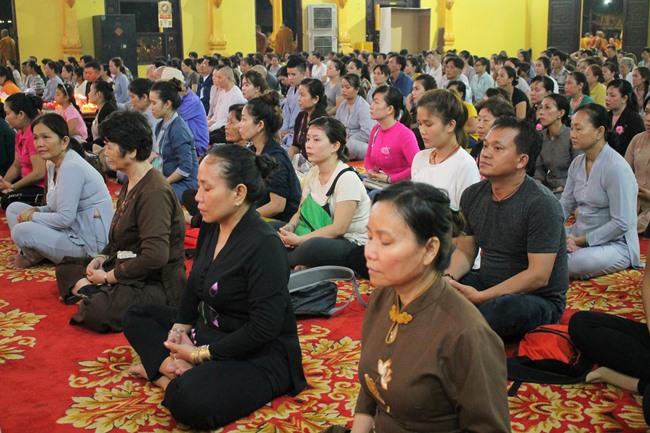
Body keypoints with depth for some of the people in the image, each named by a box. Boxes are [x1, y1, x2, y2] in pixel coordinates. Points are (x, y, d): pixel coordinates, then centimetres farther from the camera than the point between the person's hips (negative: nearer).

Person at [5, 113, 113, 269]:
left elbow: (65, 218, -25)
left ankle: (33, 257, 7)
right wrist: (35, 211, -3)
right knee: (14, 208, 12)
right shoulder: (53, 164, 9)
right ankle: (30, 254, 2)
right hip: (72, 230, 11)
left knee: (21, 231, -25)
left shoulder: (71, 168, -22)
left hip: (88, 243, -11)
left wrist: (31, 216, -11)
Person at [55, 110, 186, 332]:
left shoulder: (154, 191, -21)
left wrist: (109, 277, -16)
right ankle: (93, 294, -9)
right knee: (66, 266, 16)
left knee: (97, 312, -35)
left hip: (159, 283, -11)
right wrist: (103, 257, 3)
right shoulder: (130, 184, 11)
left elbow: (155, 256, -27)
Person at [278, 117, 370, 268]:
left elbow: (339, 228, -22)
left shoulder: (347, 178, -18)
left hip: (353, 243, -8)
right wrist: (289, 227, -14)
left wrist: (299, 239, -24)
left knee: (315, 245, -38)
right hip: (322, 236, 8)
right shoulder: (313, 173, 6)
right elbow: (300, 212, 10)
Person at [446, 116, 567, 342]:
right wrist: (448, 277, -13)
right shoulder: (472, 195, 3)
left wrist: (480, 297, -26)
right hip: (486, 285, 6)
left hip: (538, 299, -5)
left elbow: (538, 276, -22)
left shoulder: (541, 205, -18)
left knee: (504, 308, -39)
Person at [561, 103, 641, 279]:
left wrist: (581, 241, -20)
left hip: (614, 243, -6)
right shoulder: (577, 163, 5)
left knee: (579, 262, -35)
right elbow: (565, 204, 9)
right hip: (580, 234, 7)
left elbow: (622, 224, -21)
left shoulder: (616, 168, -20)